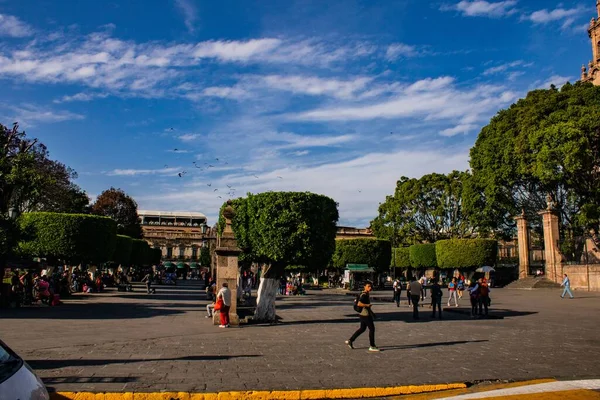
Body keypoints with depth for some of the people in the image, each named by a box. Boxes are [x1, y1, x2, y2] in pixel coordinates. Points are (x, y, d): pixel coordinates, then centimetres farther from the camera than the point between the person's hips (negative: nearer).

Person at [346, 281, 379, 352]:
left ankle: (350, 340, 22)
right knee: (372, 328, -2)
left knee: (362, 328, 18)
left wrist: (371, 312, 24)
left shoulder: (366, 294, 12)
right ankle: (372, 346, 6)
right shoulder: (364, 295, -20)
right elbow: (359, 304, -31)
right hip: (365, 315, -10)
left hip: (363, 314, 10)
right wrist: (367, 305, -21)